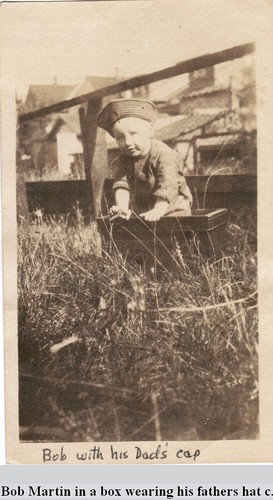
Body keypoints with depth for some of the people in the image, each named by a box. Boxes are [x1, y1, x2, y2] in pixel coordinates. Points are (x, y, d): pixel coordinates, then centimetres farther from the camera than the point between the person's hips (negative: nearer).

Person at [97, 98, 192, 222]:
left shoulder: (165, 156, -20)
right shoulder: (125, 159, -1)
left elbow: (167, 188, -29)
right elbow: (122, 184, -10)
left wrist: (157, 211, -42)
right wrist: (122, 207, -28)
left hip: (171, 210, -5)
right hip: (141, 213, 5)